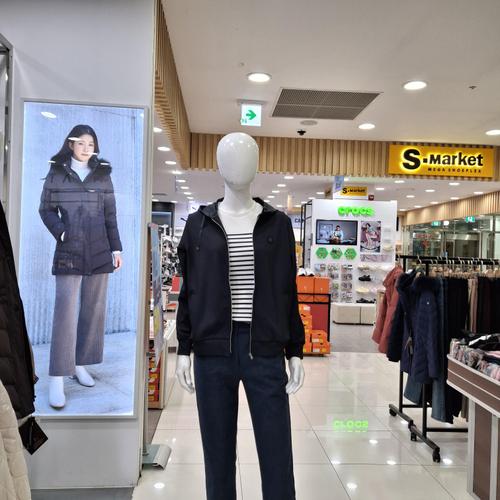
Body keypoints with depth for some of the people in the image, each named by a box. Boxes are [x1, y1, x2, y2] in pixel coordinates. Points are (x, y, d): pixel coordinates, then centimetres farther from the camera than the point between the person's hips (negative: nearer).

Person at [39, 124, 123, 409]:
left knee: (94, 309, 6)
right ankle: (57, 379, -5)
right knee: (66, 311, -9)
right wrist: (60, 233, -10)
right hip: (69, 252, -3)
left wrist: (116, 248, 5)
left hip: (99, 251, 3)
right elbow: (46, 209, 6)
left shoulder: (103, 175, 9)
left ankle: (80, 364, 20)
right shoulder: (56, 174, 5)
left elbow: (110, 215, 9)